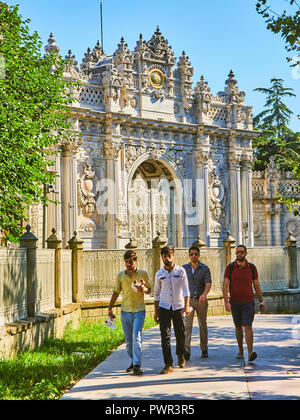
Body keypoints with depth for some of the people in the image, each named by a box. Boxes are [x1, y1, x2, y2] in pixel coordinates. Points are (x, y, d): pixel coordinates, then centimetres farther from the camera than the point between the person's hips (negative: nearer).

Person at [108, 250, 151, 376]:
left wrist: (143, 289, -13)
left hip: (139, 310, -3)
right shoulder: (120, 275, 5)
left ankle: (137, 365, -13)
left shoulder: (143, 274, 1)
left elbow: (149, 290, 10)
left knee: (136, 337, -14)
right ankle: (133, 360, 28)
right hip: (125, 311, 3)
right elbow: (116, 293, 11)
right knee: (128, 339, 9)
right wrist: (110, 308, 6)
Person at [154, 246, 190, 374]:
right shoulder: (159, 274, 5)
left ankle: (181, 355, 37)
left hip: (178, 307, -1)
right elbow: (157, 294, 13)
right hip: (164, 307, 1)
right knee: (165, 336, -8)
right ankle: (168, 364, -6)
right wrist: (156, 312, 11)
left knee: (180, 334, 10)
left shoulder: (181, 271, -1)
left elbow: (186, 290, -7)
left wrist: (186, 306, -19)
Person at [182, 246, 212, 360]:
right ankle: (186, 351, -19)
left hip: (201, 300, 0)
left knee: (203, 325, 10)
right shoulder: (184, 268, 5)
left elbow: (208, 284, -11)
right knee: (187, 325, -12)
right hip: (188, 300, 0)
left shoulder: (205, 268, -1)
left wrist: (204, 294, -30)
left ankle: (204, 349, 23)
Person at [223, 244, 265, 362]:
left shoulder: (252, 267, 0)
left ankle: (250, 353, -20)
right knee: (238, 327, 13)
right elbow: (225, 285, -7)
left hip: (248, 302, -1)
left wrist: (261, 302, 11)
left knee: (248, 327, -12)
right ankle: (240, 351, 27)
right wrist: (226, 302, -19)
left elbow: (256, 286, 8)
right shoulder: (230, 267, -3)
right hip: (234, 302, 1)